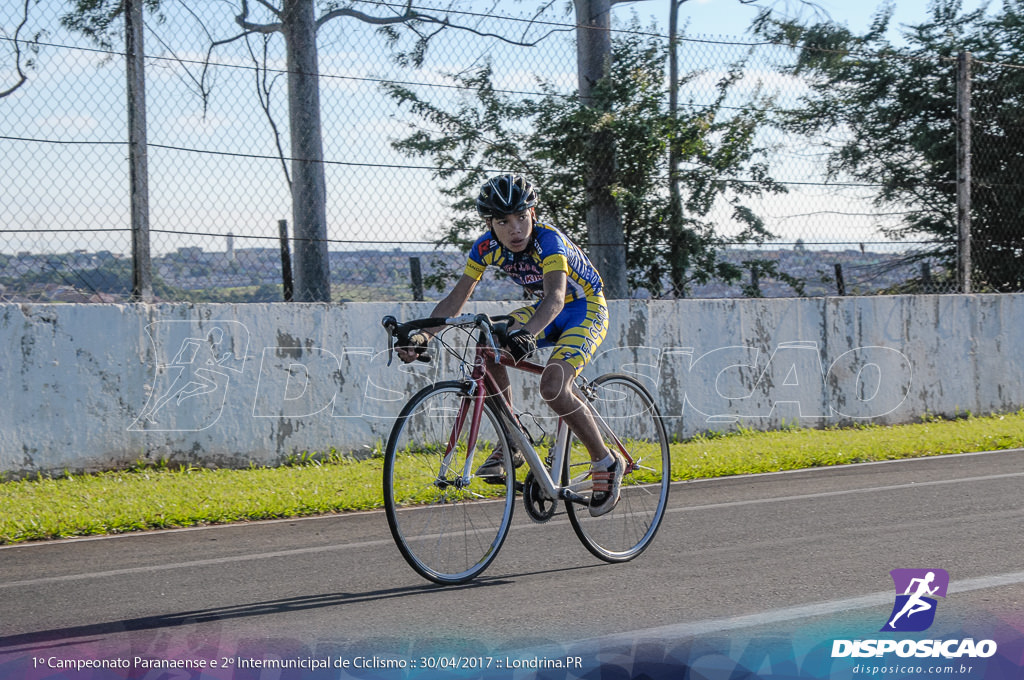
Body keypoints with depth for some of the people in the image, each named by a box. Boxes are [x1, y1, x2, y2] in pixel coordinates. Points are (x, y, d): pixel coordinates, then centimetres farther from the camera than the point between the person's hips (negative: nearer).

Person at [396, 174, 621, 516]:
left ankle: (606, 463, -7)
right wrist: (422, 335, -29)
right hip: (546, 311, 6)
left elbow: (555, 296, -47)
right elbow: (457, 297, -13)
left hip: (586, 310, -6)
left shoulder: (549, 241, -32)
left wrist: (528, 334, -66)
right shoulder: (487, 247, -14)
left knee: (553, 388, -27)